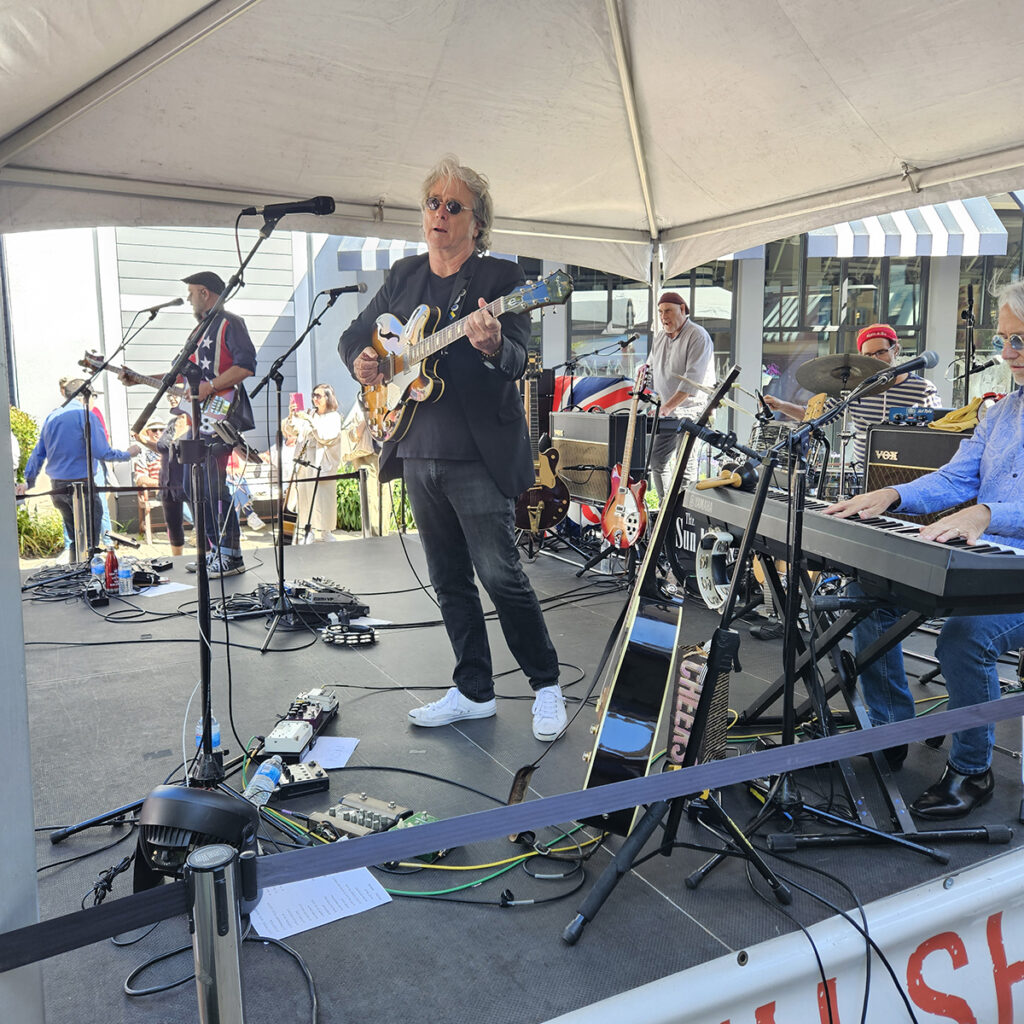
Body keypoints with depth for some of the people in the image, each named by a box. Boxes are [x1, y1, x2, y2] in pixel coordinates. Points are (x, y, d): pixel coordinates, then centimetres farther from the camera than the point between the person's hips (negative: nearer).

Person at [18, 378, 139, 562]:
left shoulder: (51, 417, 11)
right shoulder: (85, 415, -10)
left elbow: (38, 452, 17)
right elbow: (101, 452, -16)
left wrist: (29, 481, 27)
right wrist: (128, 454, -1)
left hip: (57, 488, 7)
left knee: (75, 540, 18)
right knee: (89, 541, -1)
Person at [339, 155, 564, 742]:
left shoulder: (502, 277, -4)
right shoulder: (405, 276, 14)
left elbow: (518, 362, -15)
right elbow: (356, 335, 22)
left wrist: (492, 347, -37)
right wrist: (362, 359, -1)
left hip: (479, 457, -6)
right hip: (418, 454, 6)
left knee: (501, 574, -4)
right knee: (449, 579, 12)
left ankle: (547, 687, 15)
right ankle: (474, 692, 25)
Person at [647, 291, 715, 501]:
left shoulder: (698, 336, -14)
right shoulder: (660, 337, 12)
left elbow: (693, 379, -23)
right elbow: (651, 368, 25)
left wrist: (667, 407, -27)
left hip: (692, 409, -8)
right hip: (667, 412, 8)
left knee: (684, 465, -10)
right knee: (657, 460, 11)